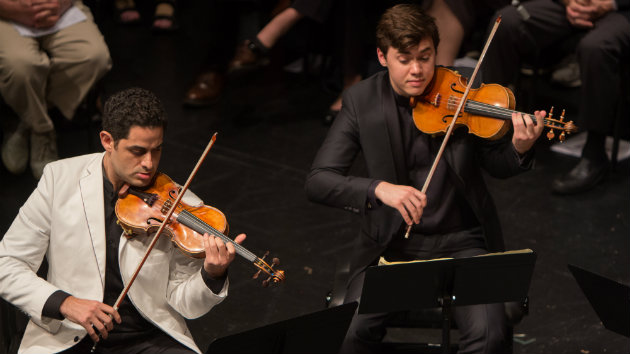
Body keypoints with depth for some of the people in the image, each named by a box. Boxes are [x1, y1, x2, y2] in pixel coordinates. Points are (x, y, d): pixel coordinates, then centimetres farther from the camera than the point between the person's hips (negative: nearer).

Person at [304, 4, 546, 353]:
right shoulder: (361, 101, -5)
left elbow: (496, 166, 5)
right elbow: (317, 181, -12)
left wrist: (520, 148, -19)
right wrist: (378, 188, -30)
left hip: (460, 241, 0)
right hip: (391, 243, 0)